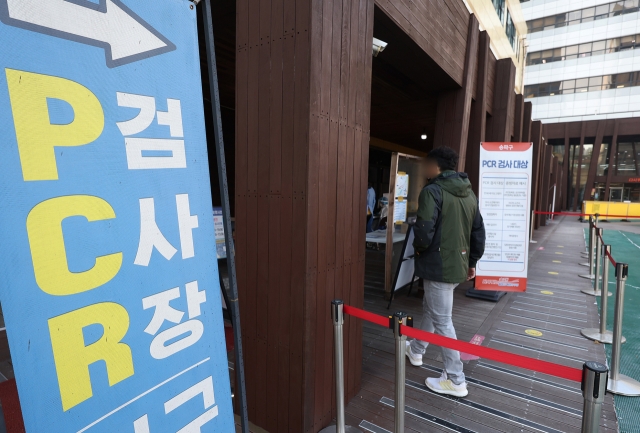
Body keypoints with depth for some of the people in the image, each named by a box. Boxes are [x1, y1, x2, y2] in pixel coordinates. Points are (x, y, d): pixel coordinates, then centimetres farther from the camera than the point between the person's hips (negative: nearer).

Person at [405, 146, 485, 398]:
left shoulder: (432, 191, -17)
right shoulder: (469, 193, 10)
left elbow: (424, 232, -24)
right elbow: (479, 232, 13)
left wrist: (418, 248, -2)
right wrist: (472, 261, 22)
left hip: (438, 265, -9)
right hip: (458, 264, 9)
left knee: (442, 321, 2)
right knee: (430, 308, 25)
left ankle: (455, 380, 14)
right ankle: (416, 350, 44)